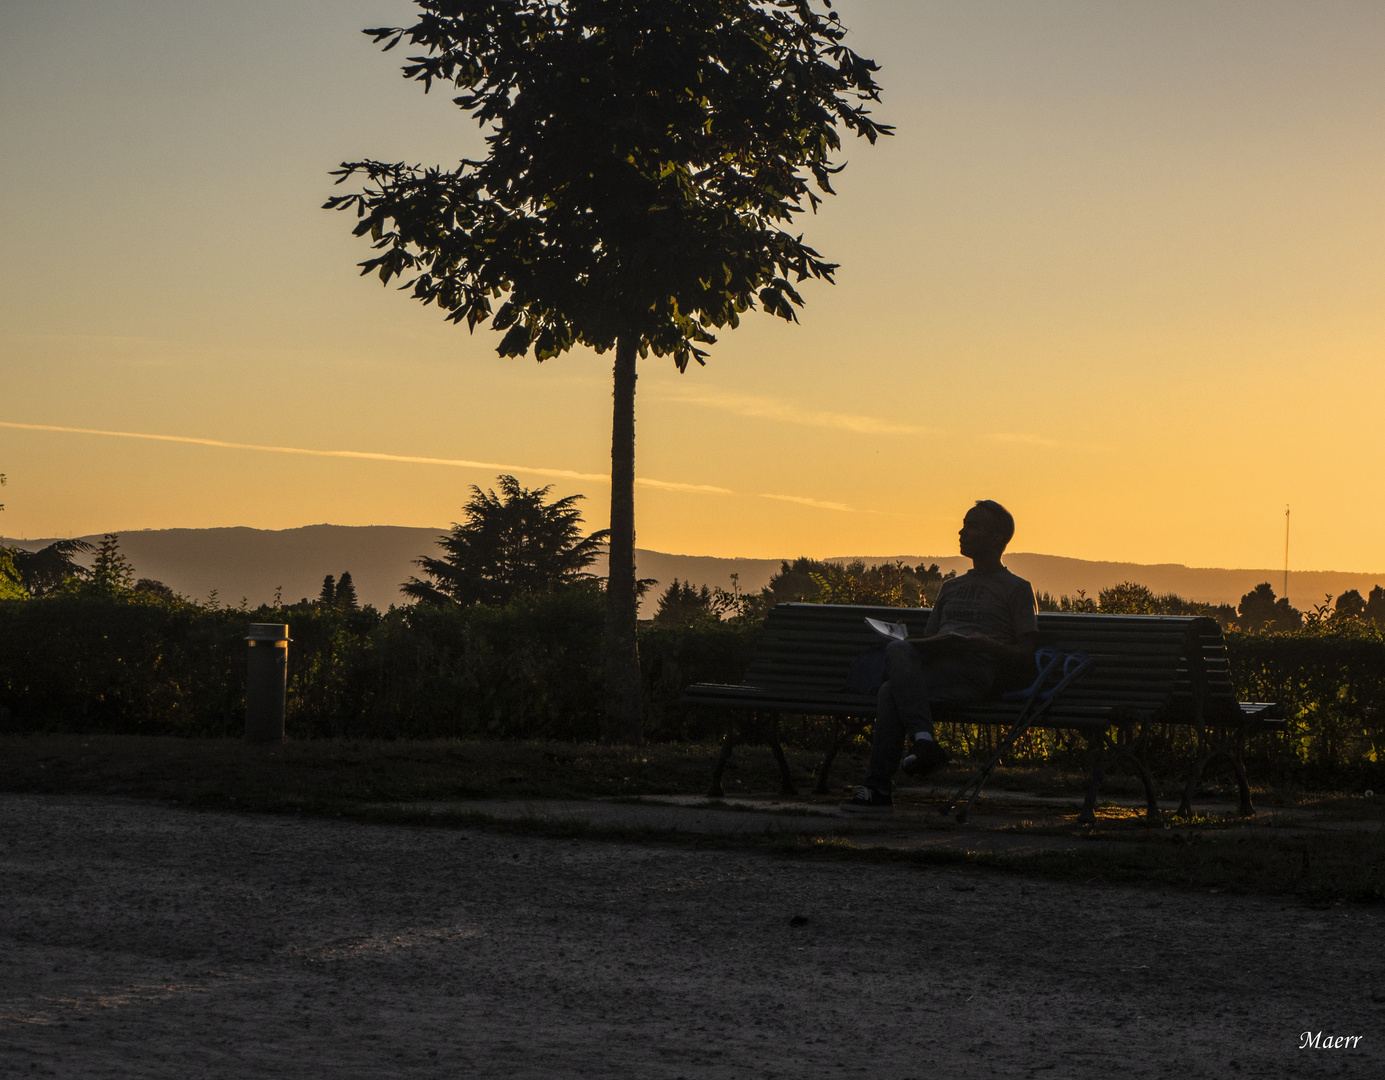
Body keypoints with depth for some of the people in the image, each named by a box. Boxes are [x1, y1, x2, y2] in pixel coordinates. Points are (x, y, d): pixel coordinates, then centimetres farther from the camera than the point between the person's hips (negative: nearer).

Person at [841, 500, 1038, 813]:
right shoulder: (951, 587, 36)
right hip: (933, 664, 6)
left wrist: (986, 644, -13)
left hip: (976, 672, -6)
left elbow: (1026, 655, 6)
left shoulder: (1017, 588, 16)